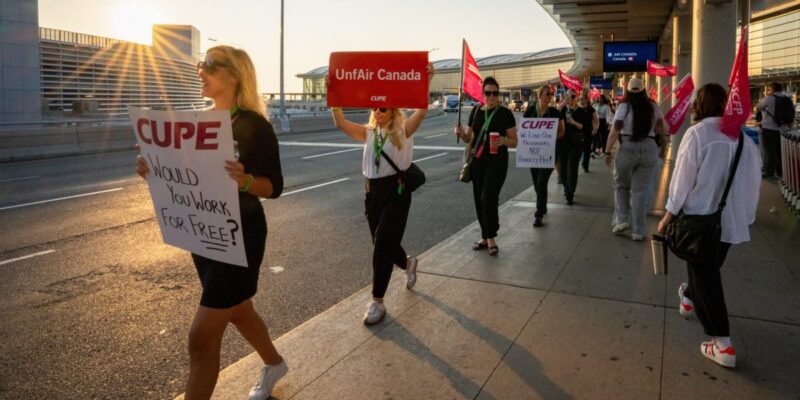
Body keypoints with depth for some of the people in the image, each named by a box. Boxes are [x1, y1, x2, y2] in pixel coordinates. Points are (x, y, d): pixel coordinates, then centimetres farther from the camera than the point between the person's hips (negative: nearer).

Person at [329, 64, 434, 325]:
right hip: (372, 191, 5)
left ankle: (377, 301, 2)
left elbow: (422, 110, -19)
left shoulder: (403, 129, -3)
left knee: (382, 245, -9)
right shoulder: (368, 133, 9)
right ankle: (408, 263, 49)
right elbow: (340, 123, -3)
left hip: (396, 190, -5)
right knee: (383, 244, 15)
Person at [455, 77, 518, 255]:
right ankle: (485, 237, 23)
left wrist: (503, 140, -26)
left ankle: (491, 237, 2)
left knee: (488, 199, -14)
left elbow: (514, 141, -5)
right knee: (479, 200, 9)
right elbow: (469, 138, 13)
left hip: (497, 162, -5)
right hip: (477, 161, 5)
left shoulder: (505, 113, -6)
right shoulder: (476, 111, 7)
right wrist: (461, 133, -9)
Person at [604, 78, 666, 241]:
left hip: (627, 149, -2)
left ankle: (621, 220, 5)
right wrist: (663, 147, 22)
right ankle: (637, 231, 8)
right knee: (640, 191, 7)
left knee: (621, 185, 18)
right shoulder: (653, 107, 6)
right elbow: (660, 129, 9)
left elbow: (614, 131, -10)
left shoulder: (624, 106, -4)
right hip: (649, 149, 3)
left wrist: (608, 151, -5)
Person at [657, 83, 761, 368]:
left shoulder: (697, 133, -15)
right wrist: (747, 214, 17)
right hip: (731, 219, 6)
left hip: (701, 216, -6)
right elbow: (753, 180, 6)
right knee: (709, 267, 26)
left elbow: (683, 178, -14)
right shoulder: (743, 136, 1)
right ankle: (689, 298, 53)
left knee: (705, 274, 2)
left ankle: (722, 344, 1)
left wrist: (668, 216, -4)